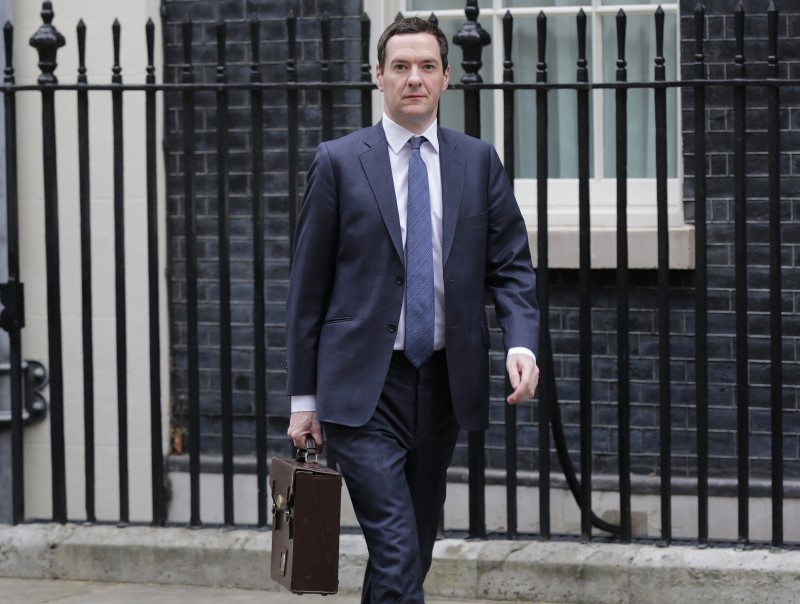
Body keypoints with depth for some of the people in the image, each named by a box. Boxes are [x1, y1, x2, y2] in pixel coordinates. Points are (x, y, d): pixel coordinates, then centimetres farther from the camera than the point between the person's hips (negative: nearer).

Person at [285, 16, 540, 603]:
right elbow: (309, 284, 2)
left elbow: (512, 265, 6)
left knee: (417, 547, 13)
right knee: (396, 553, -14)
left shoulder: (479, 162, 8)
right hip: (364, 387, -4)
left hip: (443, 379, 4)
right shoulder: (340, 162, 0)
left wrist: (522, 343, -14)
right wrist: (304, 396, 0)